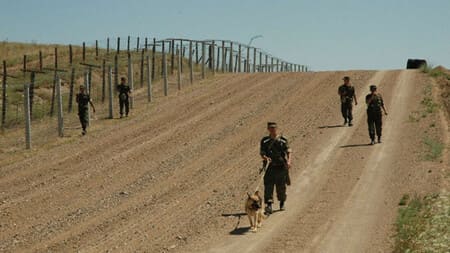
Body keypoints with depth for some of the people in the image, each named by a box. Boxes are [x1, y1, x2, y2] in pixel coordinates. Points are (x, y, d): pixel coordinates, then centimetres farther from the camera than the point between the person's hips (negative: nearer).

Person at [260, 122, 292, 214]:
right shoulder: (265, 141, 6)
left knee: (281, 186, 7)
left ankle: (282, 203, 30)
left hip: (281, 166, 0)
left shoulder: (283, 140, 3)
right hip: (270, 167, 0)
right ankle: (269, 205, -15)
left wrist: (288, 161, -17)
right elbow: (261, 153, 3)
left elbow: (288, 151, 1)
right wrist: (265, 157, -19)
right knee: (268, 186, -11)